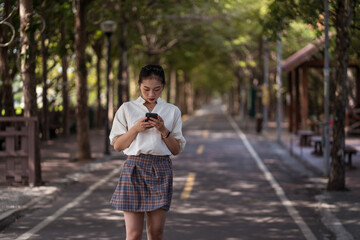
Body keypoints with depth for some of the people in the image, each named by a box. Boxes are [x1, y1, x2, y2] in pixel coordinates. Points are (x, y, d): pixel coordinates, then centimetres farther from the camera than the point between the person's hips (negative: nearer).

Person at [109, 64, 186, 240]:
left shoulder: (172, 111, 8)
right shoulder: (127, 109, 6)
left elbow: (176, 150, 8)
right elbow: (117, 145, 5)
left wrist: (164, 130, -8)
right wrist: (136, 128, -10)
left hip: (161, 171, 1)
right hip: (134, 168, -1)